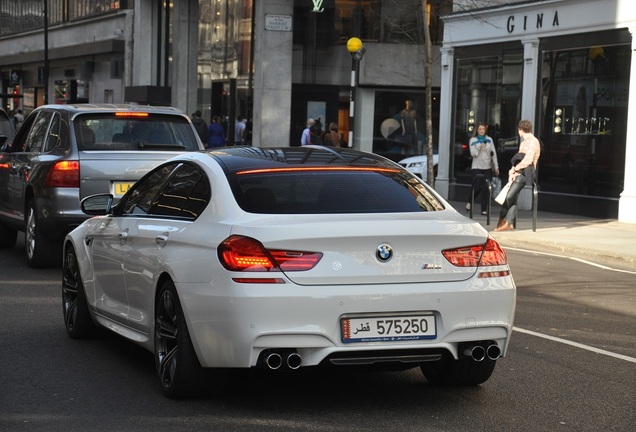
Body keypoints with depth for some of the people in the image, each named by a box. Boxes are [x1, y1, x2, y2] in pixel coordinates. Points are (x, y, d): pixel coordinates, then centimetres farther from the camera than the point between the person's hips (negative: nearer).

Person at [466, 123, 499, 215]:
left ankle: (484, 209, -1)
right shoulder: (473, 140, 5)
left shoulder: (489, 140, 10)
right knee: (477, 187, -9)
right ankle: (469, 202, 17)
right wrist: (480, 147, -21)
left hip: (487, 168, 2)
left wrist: (496, 167, 6)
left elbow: (494, 154, 10)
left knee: (486, 189, -6)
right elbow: (473, 153, -4)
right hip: (476, 167, -2)